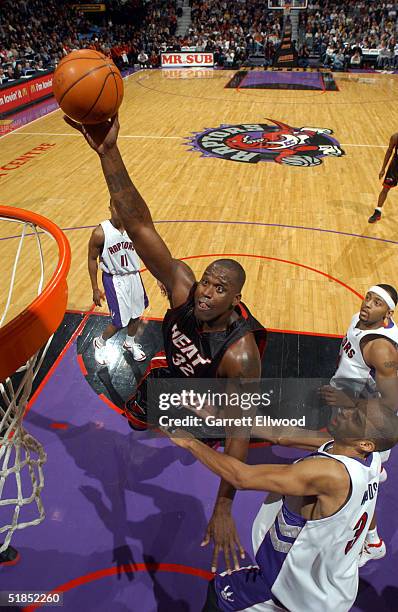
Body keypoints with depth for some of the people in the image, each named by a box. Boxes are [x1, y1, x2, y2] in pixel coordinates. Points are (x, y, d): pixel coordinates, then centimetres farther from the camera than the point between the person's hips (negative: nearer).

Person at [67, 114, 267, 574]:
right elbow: (139, 224, -47)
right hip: (175, 368, 5)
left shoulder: (240, 354, -45)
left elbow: (240, 433, -37)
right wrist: (109, 153, -60)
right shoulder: (182, 287, -37)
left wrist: (223, 509, -36)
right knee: (137, 415, 28)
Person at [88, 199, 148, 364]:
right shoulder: (100, 233, -19)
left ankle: (130, 343, 46)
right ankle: (99, 343, 30)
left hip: (134, 276, 4)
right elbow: (92, 259, -7)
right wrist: (95, 289, -5)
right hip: (114, 280, -4)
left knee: (136, 315, 18)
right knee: (119, 321, -1)